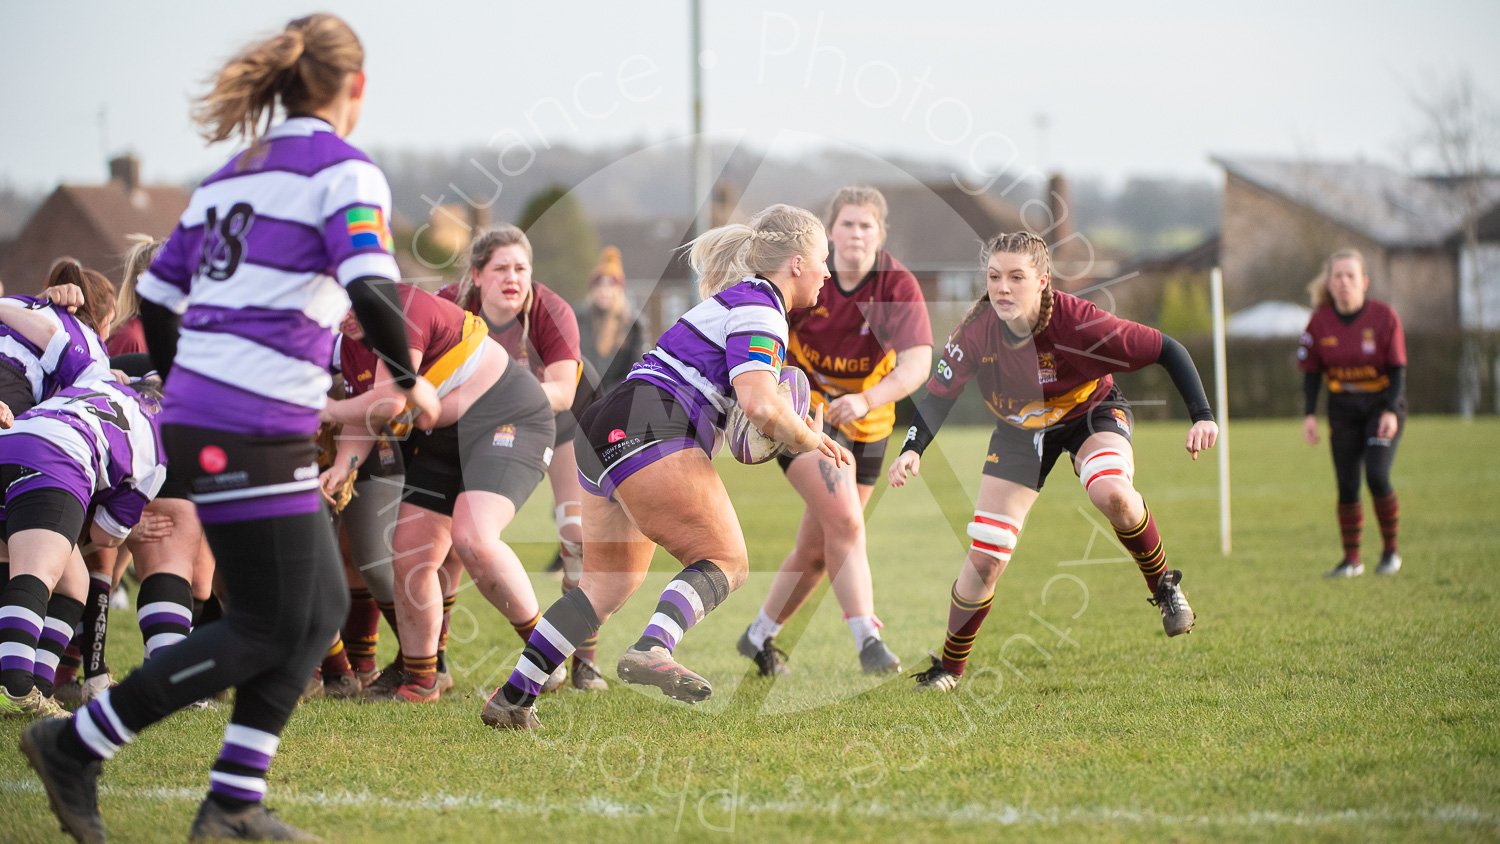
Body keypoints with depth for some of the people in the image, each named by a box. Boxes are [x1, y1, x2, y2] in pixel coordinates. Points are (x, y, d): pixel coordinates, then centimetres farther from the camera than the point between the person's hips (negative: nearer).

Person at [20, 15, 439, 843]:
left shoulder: (233, 173, 17)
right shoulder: (344, 170, -6)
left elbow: (154, 295, 19)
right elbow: (372, 289, -21)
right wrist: (410, 378, -4)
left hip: (197, 412, 8)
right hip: (254, 430, -8)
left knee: (320, 606, 12)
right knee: (268, 627, -1)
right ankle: (76, 745, 1)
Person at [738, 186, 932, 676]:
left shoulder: (898, 286, -17)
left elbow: (918, 364, -30)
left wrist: (865, 401, -44)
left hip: (865, 422, 3)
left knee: (816, 549, 10)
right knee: (844, 521, -23)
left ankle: (760, 637, 30)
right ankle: (867, 640, -23)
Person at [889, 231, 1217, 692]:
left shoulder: (1077, 321, -34)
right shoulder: (976, 332, -26)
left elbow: (1167, 350, -27)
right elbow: (939, 395, -13)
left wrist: (1202, 417, -33)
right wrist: (912, 450, -30)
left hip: (1091, 413, -2)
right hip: (1019, 429, 3)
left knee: (1111, 493, -36)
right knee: (984, 556, -4)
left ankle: (1164, 586, -8)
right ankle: (950, 667, 16)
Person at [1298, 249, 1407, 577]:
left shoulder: (1384, 317, -10)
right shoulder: (1320, 321, -3)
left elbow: (1398, 369, -8)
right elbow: (1311, 372, 4)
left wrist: (1391, 411, -19)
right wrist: (1309, 414, -5)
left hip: (1381, 405, -3)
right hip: (1343, 408, 3)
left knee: (1376, 475, -18)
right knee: (1347, 485, 0)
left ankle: (1390, 548, 2)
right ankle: (1351, 559, 11)